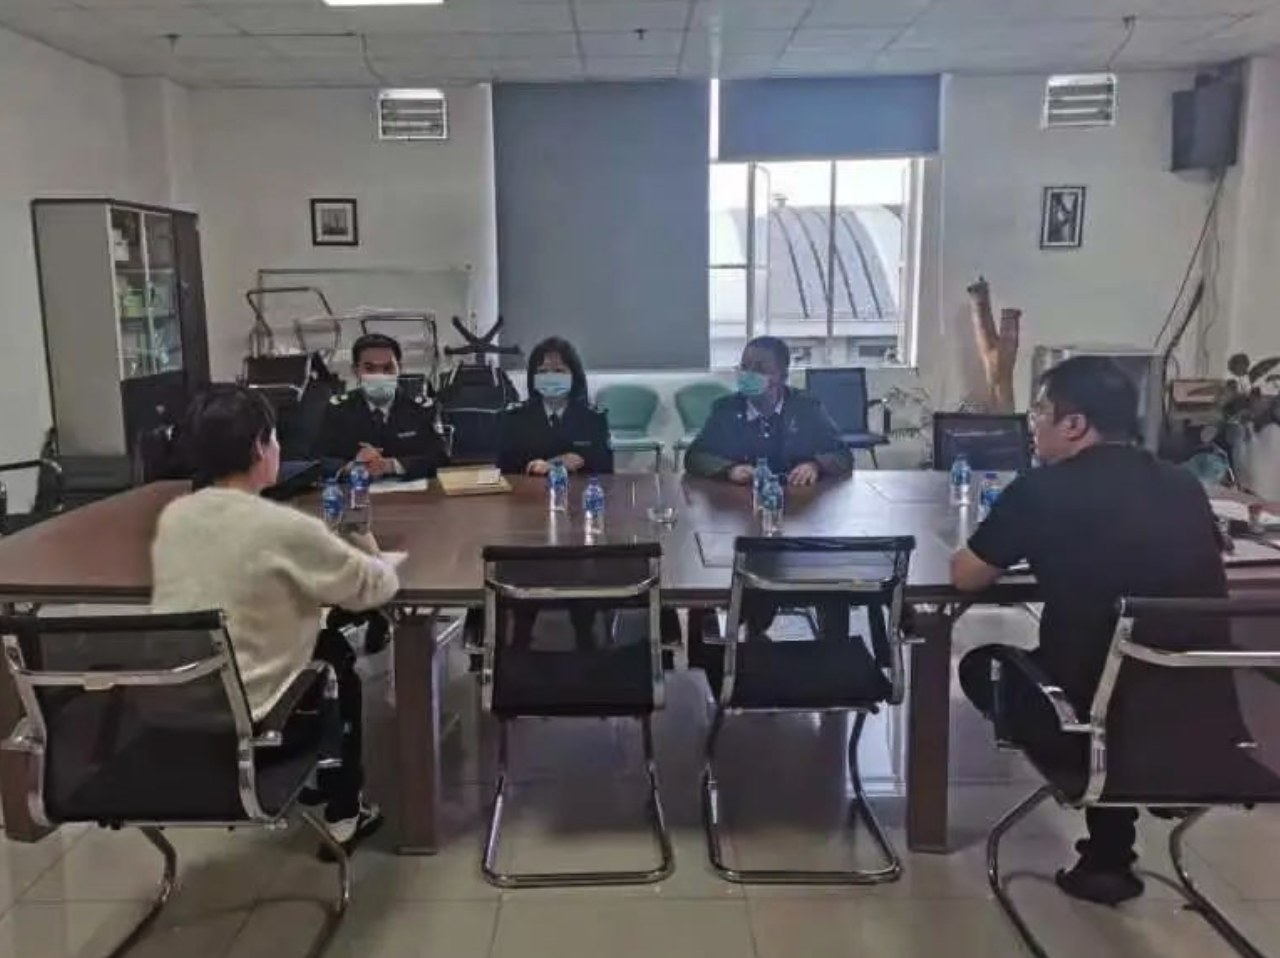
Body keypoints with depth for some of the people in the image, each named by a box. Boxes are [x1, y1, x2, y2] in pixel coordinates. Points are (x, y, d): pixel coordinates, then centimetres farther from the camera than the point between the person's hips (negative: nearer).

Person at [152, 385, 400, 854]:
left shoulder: (171, 516, 0)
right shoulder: (283, 526, -19)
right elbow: (377, 587, -8)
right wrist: (370, 553, 13)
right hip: (244, 727, -6)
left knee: (322, 643, 27)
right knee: (339, 656, 23)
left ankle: (316, 780, 42)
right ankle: (343, 815, 33)